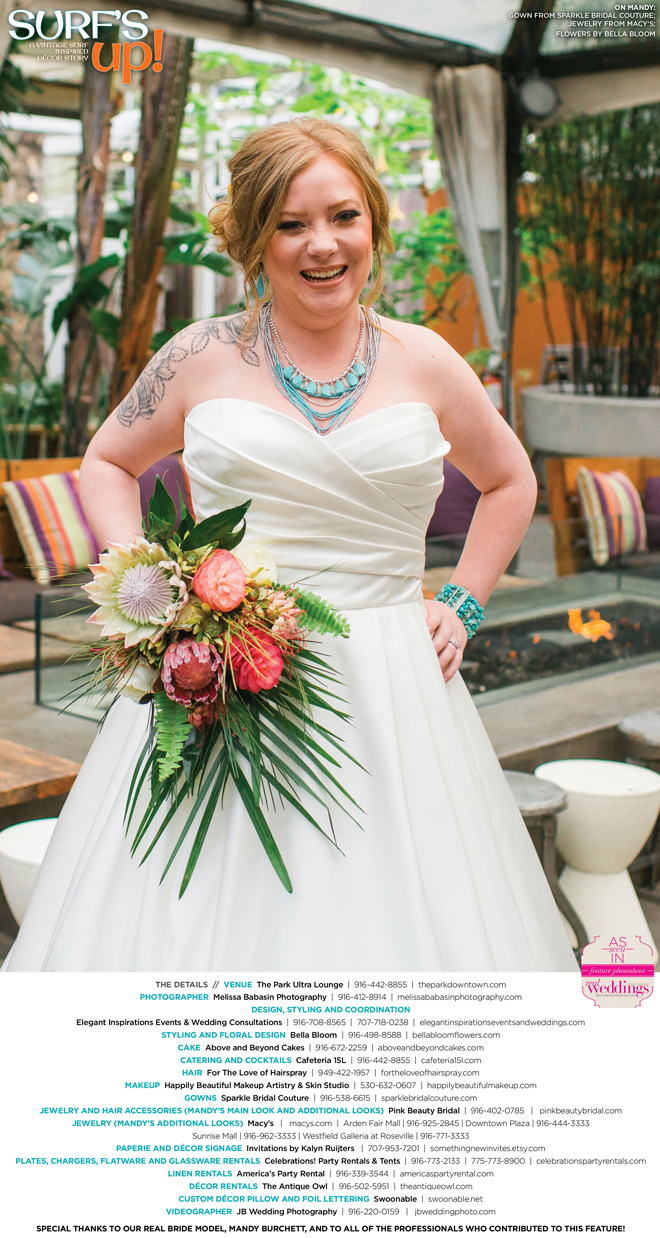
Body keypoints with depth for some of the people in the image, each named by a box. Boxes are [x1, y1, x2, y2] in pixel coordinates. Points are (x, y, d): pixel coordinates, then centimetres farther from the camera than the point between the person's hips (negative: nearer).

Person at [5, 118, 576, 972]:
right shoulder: (204, 358, 2)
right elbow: (107, 463, 18)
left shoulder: (423, 363, 5)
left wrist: (462, 603, 10)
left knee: (384, 917, 4)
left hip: (389, 691, 1)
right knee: (206, 921, 2)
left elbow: (509, 481, 21)